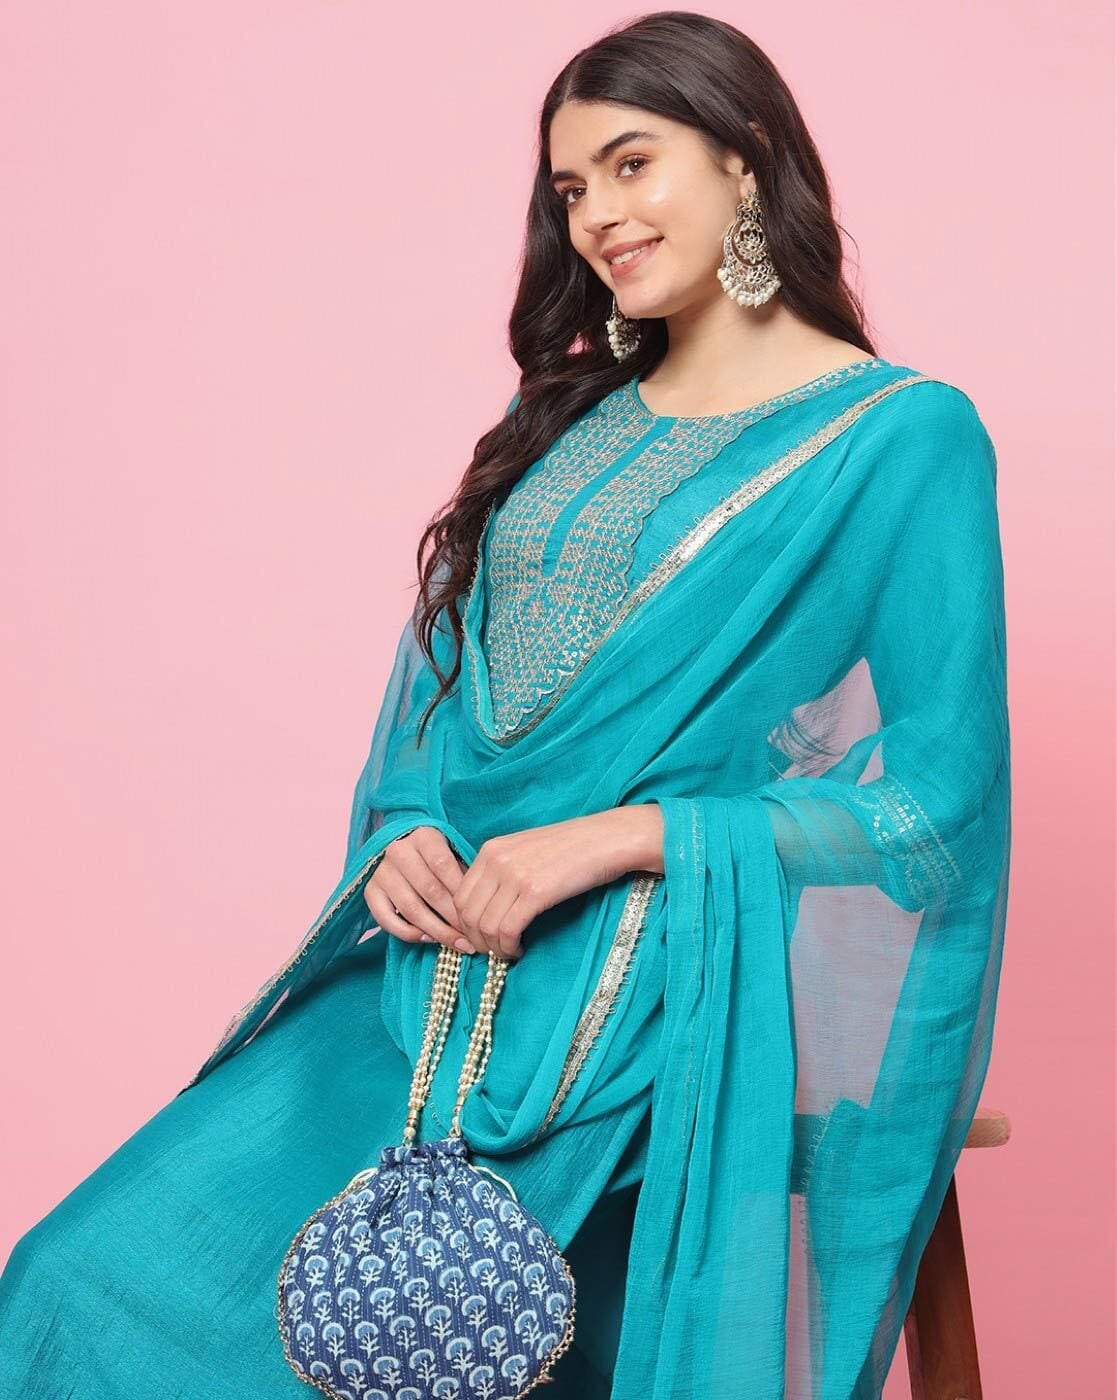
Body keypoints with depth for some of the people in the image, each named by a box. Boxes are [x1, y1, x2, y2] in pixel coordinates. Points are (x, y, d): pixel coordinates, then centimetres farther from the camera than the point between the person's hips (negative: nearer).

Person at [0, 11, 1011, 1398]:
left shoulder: (903, 435, -2)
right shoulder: (569, 418, 17)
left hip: (676, 1019, -5)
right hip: (449, 967, 6)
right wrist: (406, 830, -4)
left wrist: (613, 838, -15)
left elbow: (933, 800, -8)